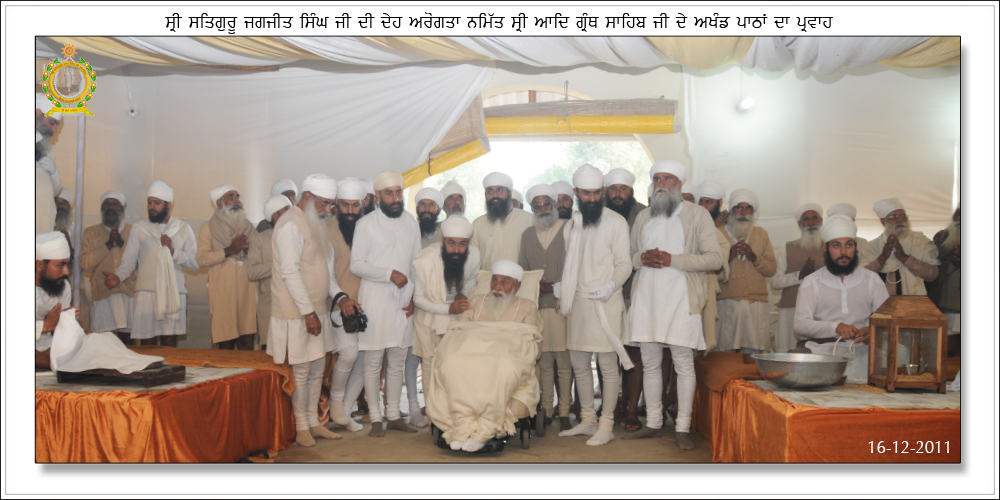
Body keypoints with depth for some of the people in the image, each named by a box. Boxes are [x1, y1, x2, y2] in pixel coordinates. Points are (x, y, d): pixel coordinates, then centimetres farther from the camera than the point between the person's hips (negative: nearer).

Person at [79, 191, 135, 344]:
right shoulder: (91, 232, 10)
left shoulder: (133, 231, 11)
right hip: (102, 293, -1)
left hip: (129, 291, 1)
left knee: (126, 340, 2)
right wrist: (108, 245, -9)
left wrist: (122, 244, -10)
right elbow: (85, 264, -2)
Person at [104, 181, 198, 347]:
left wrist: (173, 251, -8)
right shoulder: (138, 228, 6)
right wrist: (118, 277, -17)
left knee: (170, 344, 2)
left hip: (174, 295, 1)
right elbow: (128, 262, 1)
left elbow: (195, 263, 5)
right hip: (146, 294, -1)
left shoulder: (183, 229, 8)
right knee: (147, 344, -1)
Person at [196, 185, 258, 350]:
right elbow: (202, 259, -8)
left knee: (247, 342, -2)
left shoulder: (247, 226, 18)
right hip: (222, 292, -3)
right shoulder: (208, 228, 6)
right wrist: (228, 250, -17)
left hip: (246, 291, 3)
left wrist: (249, 248, -4)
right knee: (226, 343, -4)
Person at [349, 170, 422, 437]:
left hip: (403, 300, 5)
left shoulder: (411, 222, 11)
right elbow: (356, 265, -8)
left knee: (398, 362, 9)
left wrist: (414, 296, 5)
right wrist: (390, 274, -15)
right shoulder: (366, 224, -3)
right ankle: (375, 418, 7)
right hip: (375, 299, -4)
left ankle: (394, 415, 19)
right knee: (373, 362, -1)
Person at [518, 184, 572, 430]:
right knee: (544, 361, 5)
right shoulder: (527, 235, 17)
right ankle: (546, 410, 13)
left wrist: (556, 286, -10)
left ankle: (564, 412, 6)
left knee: (564, 361, -2)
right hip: (537, 307, 3)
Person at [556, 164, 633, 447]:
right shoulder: (571, 225, 16)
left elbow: (624, 263, -7)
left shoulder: (616, 222, -2)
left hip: (604, 303, -6)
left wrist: (611, 285, -24)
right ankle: (587, 421, 23)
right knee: (579, 364, 11)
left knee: (607, 365, -4)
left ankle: (606, 427, 3)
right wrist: (561, 287, 6)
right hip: (577, 301, 7)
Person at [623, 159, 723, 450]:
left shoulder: (698, 216, 2)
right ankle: (653, 424, 18)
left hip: (680, 299, -5)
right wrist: (642, 258, -2)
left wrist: (672, 259, -15)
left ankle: (683, 428, 4)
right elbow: (630, 254, 22)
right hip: (647, 298, 5)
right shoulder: (644, 217, 17)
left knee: (683, 364, -4)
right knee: (650, 364, 8)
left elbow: (715, 258, -6)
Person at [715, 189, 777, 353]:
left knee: (754, 352, -6)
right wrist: (728, 255, -9)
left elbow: (772, 269, 10)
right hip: (727, 302, -1)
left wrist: (754, 257, -6)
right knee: (726, 352, -7)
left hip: (756, 303, 2)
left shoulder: (761, 234, 17)